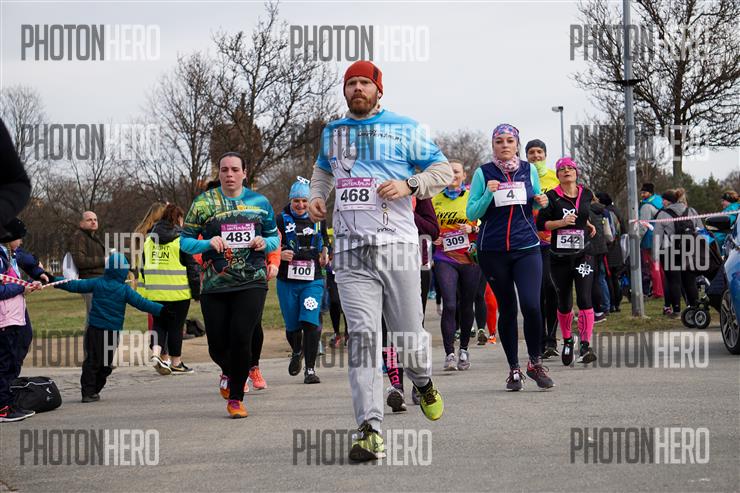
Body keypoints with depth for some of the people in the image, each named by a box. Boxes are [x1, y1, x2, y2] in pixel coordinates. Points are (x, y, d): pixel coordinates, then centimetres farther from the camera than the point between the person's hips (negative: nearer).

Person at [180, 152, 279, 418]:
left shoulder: (260, 202, 8)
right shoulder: (203, 202, 3)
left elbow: (274, 237, 17)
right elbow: (185, 241, 4)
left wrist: (265, 243, -6)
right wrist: (208, 244, -15)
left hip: (251, 283, 0)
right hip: (214, 286, 0)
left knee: (241, 339, -14)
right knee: (218, 346, 3)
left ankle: (236, 398, 3)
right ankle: (228, 372, 40)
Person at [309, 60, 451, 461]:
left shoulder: (404, 128, 5)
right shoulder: (332, 132, 17)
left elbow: (442, 170, 6)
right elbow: (323, 168, 37)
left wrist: (408, 186, -10)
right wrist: (317, 196, 17)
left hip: (396, 246, -2)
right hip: (350, 250, 2)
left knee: (409, 334, 3)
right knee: (362, 335, -10)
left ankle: (423, 382, 39)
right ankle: (370, 431, -15)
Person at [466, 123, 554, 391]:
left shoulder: (529, 170, 8)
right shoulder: (483, 173, 1)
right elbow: (472, 214, -1)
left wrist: (542, 203, -2)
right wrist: (489, 194, -16)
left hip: (527, 248, 1)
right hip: (493, 251, -1)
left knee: (531, 305, -14)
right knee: (506, 308, 6)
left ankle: (535, 363, 4)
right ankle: (514, 369, 17)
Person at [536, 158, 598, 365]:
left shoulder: (586, 194, 7)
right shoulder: (552, 197, -4)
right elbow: (540, 223, -8)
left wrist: (589, 225, 13)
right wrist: (561, 222, -19)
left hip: (583, 254, 1)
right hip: (560, 256, -1)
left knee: (584, 299, -13)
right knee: (564, 303, 9)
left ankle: (586, 346, -14)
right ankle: (567, 341, 30)